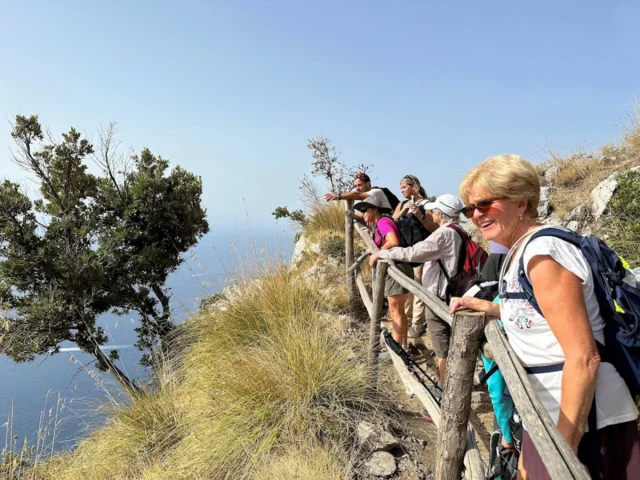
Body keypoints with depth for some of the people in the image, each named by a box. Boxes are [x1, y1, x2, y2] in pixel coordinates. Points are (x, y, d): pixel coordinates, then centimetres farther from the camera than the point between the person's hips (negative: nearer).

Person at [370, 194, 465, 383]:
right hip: (448, 293, 9)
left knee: (441, 346, 3)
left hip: (438, 296, -9)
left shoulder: (444, 234, -21)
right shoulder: (457, 232, 8)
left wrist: (381, 253, -19)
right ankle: (447, 379, 34)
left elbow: (412, 252, -27)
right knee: (446, 341, 21)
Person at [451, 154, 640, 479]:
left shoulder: (542, 252, -23)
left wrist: (563, 451, -24)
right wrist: (484, 306, 16)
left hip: (581, 420, -9)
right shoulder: (518, 251, 7)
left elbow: (583, 359, -26)